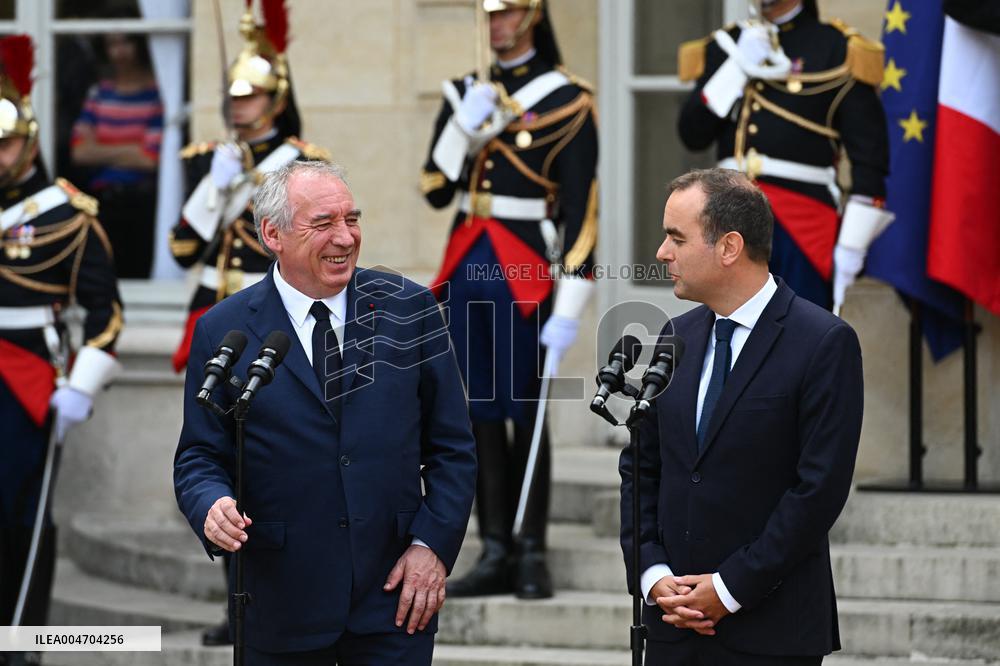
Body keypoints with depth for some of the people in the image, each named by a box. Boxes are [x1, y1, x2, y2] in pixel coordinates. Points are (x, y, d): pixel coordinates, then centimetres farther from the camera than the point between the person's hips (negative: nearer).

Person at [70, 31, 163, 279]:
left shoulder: (156, 93, -4)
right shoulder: (99, 92, 11)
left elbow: (150, 158, -10)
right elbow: (80, 152, 4)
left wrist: (102, 152, -1)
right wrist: (128, 150, -6)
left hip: (144, 202, -4)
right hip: (104, 201, 4)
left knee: (139, 276, -6)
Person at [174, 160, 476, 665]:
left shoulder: (408, 309, 2)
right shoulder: (223, 332, -1)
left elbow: (451, 446, 5)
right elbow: (199, 457, 2)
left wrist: (433, 545, -5)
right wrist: (213, 507, -19)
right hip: (281, 601, -1)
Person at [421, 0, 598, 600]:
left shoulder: (568, 100, -6)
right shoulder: (466, 94, 12)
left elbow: (581, 212, -10)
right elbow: (435, 190, 8)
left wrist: (569, 308, -15)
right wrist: (466, 126, -8)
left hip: (524, 272, -5)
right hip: (466, 268, 6)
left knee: (524, 411, -2)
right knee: (481, 413, 6)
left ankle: (533, 554, 4)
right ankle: (496, 553, 10)